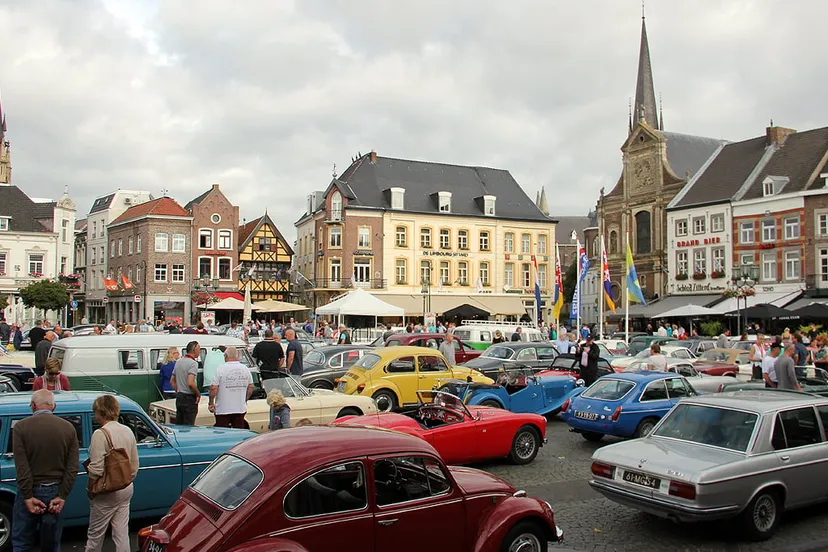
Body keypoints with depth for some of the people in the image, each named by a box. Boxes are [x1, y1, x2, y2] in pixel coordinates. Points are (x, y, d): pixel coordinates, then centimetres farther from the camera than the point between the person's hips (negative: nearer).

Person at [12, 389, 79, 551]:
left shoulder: (21, 427, -9)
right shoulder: (69, 428, -2)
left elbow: (22, 467, -14)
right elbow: (73, 468, -6)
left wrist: (28, 497, -10)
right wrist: (62, 496, -3)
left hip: (30, 491, -2)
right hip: (55, 492, 2)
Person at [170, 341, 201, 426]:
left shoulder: (178, 361, 12)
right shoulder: (193, 363, -15)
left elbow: (172, 381, 18)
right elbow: (190, 383, -26)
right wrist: (198, 394, -12)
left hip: (179, 397, 8)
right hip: (189, 398, -8)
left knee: (178, 425, 14)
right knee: (188, 427, -3)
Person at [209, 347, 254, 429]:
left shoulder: (221, 369, -11)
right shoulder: (245, 369, 4)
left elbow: (213, 388, -12)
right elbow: (251, 387, 10)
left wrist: (211, 403, -1)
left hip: (223, 409, -4)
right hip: (240, 409, 4)